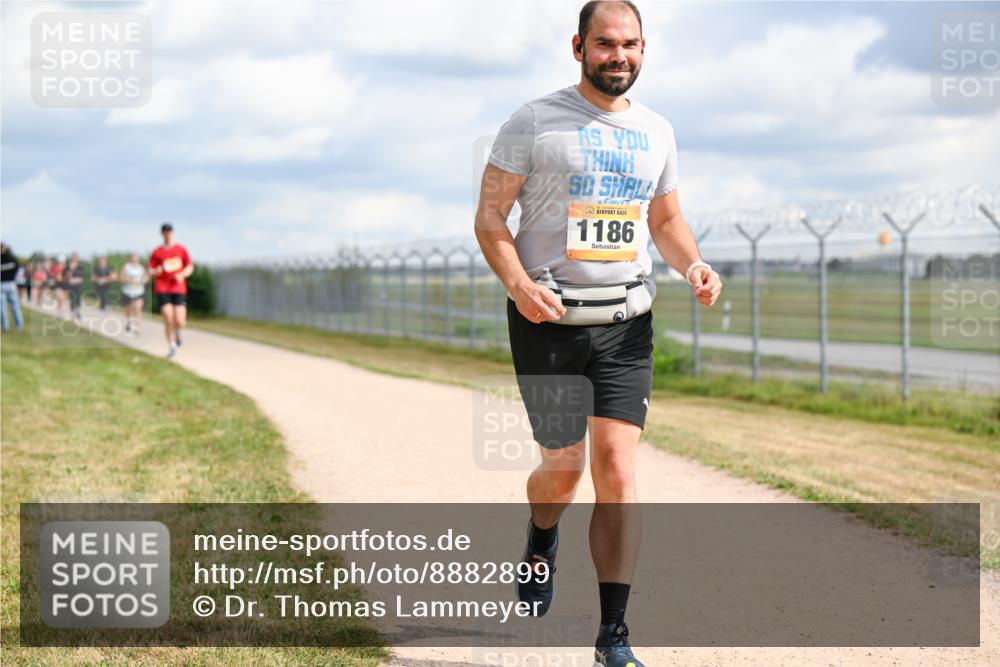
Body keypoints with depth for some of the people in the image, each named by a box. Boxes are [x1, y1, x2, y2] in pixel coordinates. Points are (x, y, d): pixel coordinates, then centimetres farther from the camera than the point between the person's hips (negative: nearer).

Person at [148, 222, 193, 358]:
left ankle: (177, 332, 28)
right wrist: (157, 271, -17)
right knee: (168, 319, -14)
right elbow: (151, 271, 6)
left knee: (179, 322, -10)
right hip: (162, 289, -1)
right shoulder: (157, 252, 4)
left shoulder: (181, 249, 7)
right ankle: (171, 346, 5)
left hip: (179, 289, 1)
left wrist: (182, 275, -10)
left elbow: (190, 267, 10)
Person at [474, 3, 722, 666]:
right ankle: (541, 541, 39)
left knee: (617, 471, -6)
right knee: (564, 466, 1)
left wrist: (694, 266, 1)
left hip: (626, 324, 3)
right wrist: (519, 284, -19)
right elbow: (490, 214, -3)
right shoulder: (534, 121, -2)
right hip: (549, 320, -2)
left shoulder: (656, 131, 11)